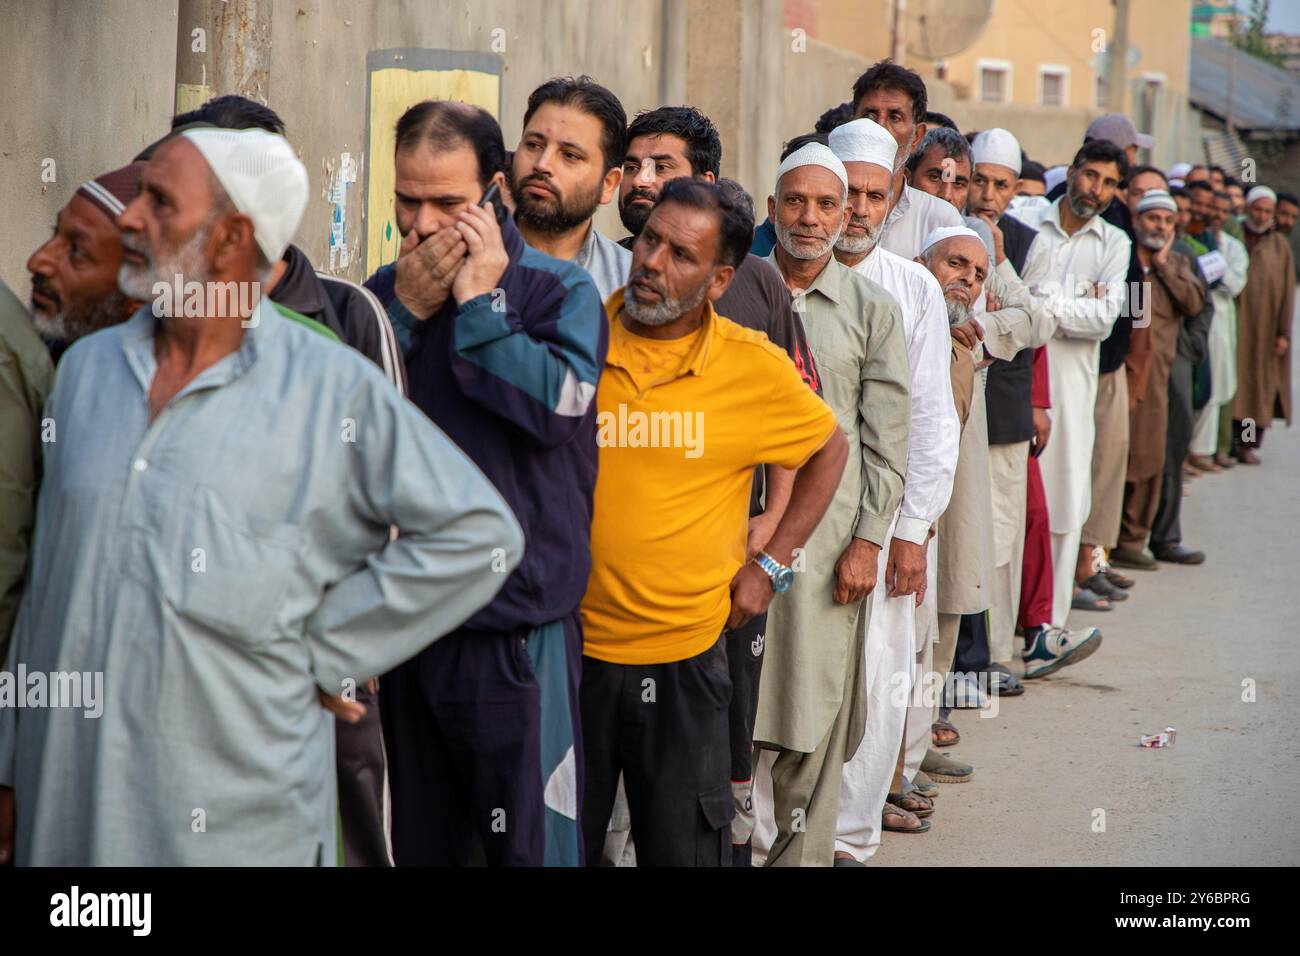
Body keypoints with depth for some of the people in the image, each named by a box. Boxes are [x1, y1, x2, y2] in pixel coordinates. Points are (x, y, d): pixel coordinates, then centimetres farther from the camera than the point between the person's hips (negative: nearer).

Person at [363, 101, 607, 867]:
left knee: (529, 842, 0)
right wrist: (406, 312, -8)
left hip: (518, 628, -5)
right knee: (421, 840, 16)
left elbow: (558, 403, -21)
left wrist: (480, 303, -14)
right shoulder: (383, 292, 9)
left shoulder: (560, 291, -4)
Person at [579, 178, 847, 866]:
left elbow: (830, 448, 12)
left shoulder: (754, 366, -5)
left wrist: (770, 565, 7)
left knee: (685, 848, 8)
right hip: (568, 646, 1)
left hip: (685, 656, 0)